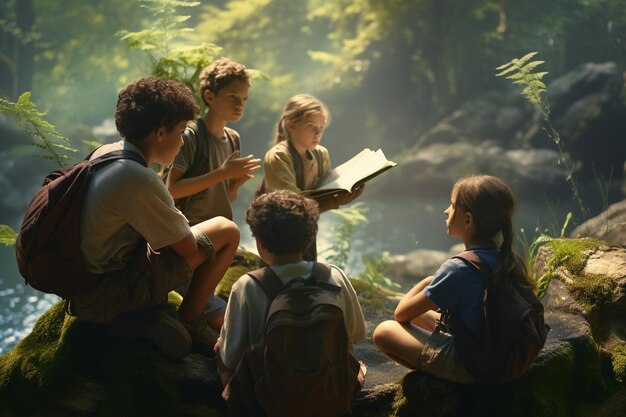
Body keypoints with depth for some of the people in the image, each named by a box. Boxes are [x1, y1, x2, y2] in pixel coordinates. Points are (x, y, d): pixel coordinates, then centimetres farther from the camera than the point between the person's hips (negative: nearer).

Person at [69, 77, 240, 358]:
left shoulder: (103, 154, 5)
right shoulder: (140, 181, -24)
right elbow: (188, 248, -14)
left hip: (79, 287, 9)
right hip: (106, 296, -9)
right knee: (226, 232, -5)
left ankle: (137, 317, 11)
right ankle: (189, 324, 7)